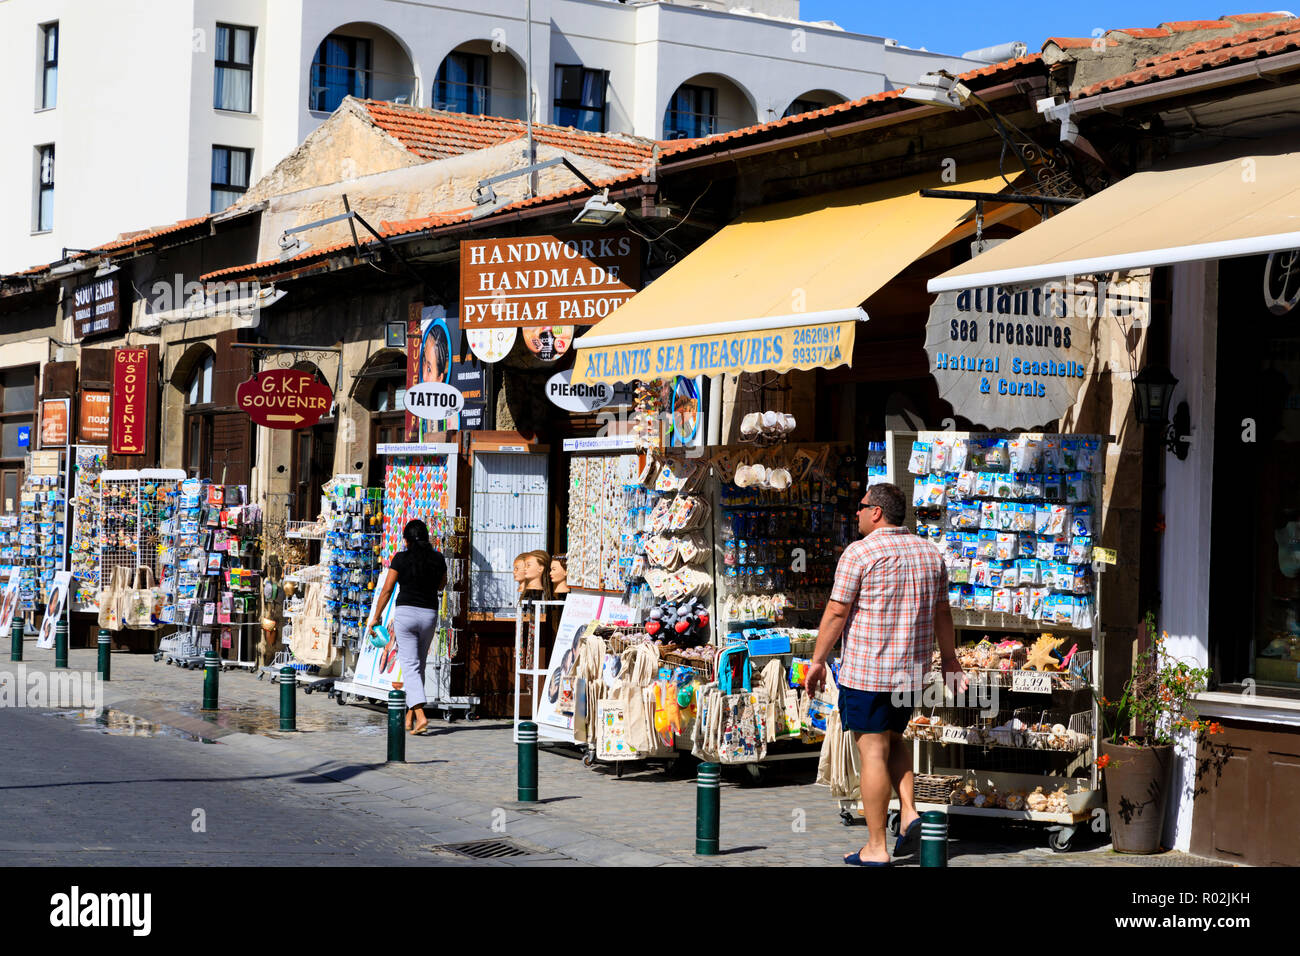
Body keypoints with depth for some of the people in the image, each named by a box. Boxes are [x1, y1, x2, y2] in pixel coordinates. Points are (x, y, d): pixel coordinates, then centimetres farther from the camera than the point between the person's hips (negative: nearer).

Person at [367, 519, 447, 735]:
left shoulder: (401, 558, -5)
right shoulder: (438, 559, 4)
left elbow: (387, 590, -4)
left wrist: (376, 617, 5)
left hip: (405, 612, -3)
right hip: (429, 614, 4)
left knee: (410, 667, -5)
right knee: (419, 666, 16)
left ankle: (420, 716, -22)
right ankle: (409, 717, 20)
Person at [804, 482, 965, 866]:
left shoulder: (860, 552, -10)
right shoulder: (929, 552, 8)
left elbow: (836, 611, -11)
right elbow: (942, 612, 13)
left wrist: (817, 660, -3)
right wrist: (950, 659, 21)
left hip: (866, 669, -6)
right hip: (912, 669, 6)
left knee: (873, 750, -2)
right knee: (891, 735, 25)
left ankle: (876, 847, 2)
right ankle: (908, 811, 8)